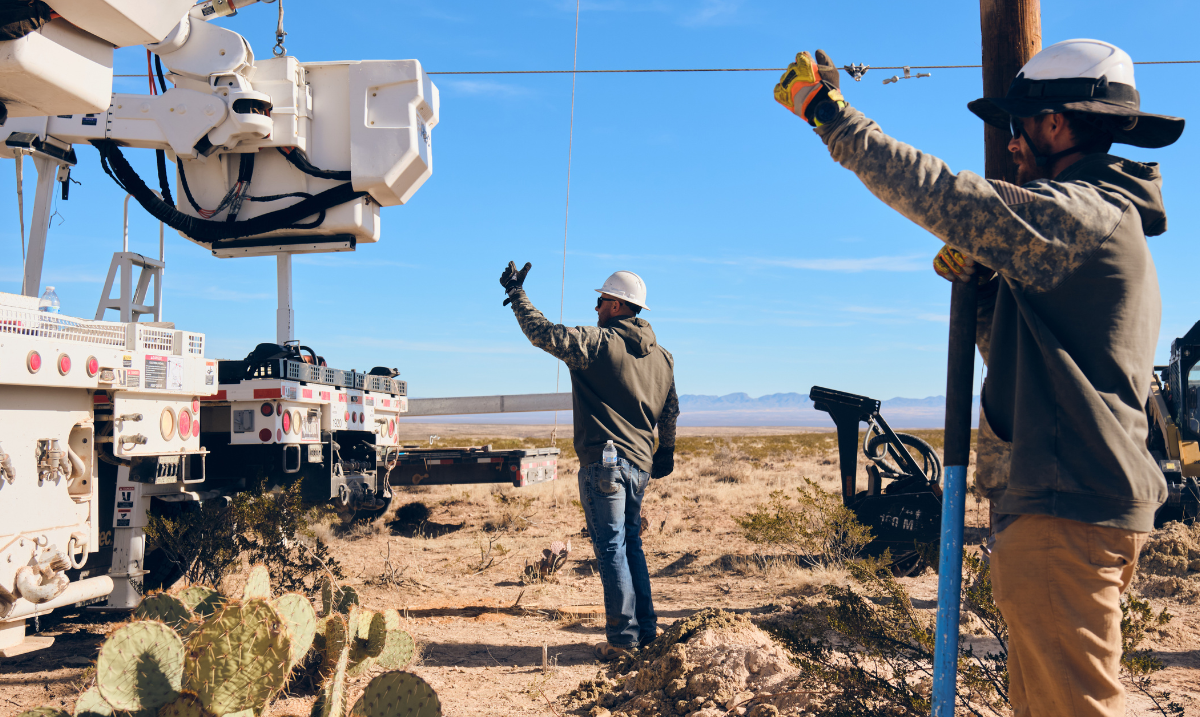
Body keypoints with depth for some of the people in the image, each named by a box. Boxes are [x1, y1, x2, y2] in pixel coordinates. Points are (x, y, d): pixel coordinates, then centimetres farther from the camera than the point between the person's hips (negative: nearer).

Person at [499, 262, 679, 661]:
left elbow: (544, 334, -13)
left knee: (612, 548, -2)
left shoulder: (598, 343, -10)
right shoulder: (661, 356, 13)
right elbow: (670, 410, 22)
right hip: (640, 464, 7)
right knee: (631, 545, 18)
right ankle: (646, 631, 22)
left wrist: (516, 294, 0)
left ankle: (623, 639, 1)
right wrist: (665, 451, 35)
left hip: (603, 461, -7)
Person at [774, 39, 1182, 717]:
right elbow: (1020, 355, 24)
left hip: (1069, 511, -11)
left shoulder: (1084, 214, -13)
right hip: (1099, 502, 11)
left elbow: (936, 193, -20)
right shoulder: (1115, 226, 21)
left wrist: (829, 110, -13)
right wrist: (982, 281, 10)